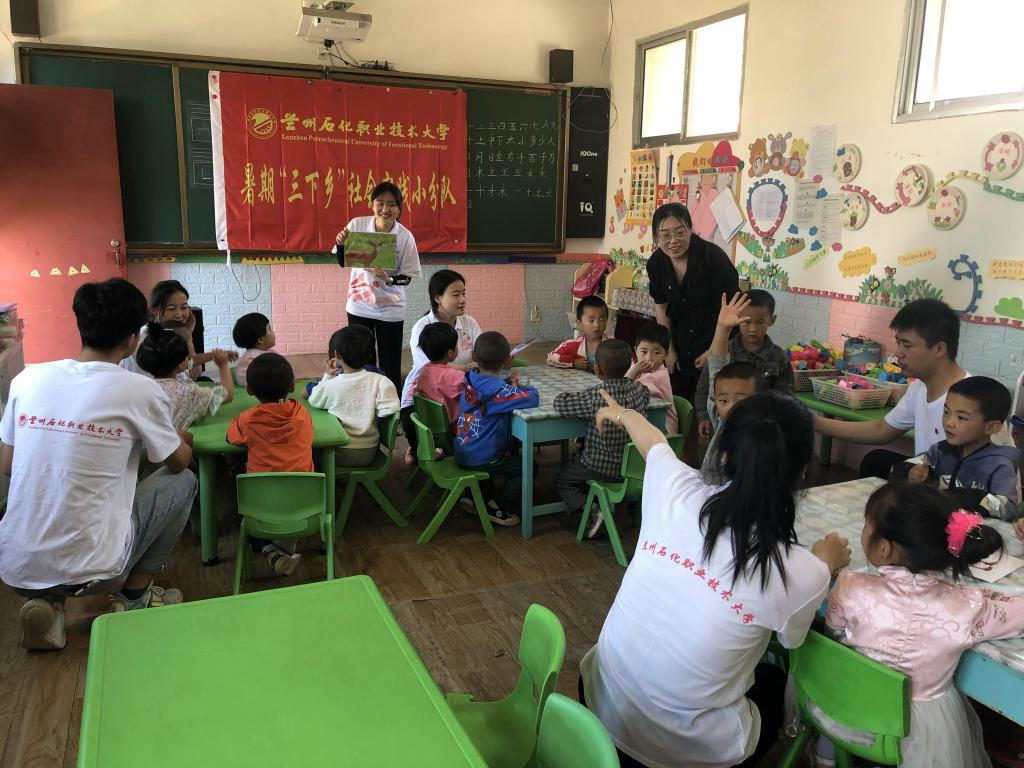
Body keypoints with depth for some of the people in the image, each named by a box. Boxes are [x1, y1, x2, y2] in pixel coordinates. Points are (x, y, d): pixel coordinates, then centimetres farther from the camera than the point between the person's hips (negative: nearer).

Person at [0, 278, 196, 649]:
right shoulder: (139, 390, -12)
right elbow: (178, 461, 5)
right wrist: (183, 439, 28)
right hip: (87, 571, -4)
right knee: (183, 480, 13)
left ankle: (47, 602, 16)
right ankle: (135, 595, 17)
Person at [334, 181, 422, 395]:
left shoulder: (405, 237, -13)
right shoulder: (357, 225, -9)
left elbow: (407, 277, -8)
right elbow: (343, 262, 0)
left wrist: (389, 279, -27)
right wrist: (341, 244, -20)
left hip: (390, 309, -2)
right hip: (359, 305, 2)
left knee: (390, 365, 6)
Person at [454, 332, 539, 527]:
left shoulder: (470, 380, -2)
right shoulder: (498, 390, -25)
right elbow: (532, 399, -29)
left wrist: (509, 385, -2)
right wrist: (519, 388, -7)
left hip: (462, 452, 8)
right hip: (481, 458, -8)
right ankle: (495, 507, 12)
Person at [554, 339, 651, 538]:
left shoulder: (594, 397, -25)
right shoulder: (640, 390, -7)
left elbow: (559, 402, -17)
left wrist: (577, 395, 4)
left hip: (602, 468, -6)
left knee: (561, 479, 17)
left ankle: (588, 512, -4)